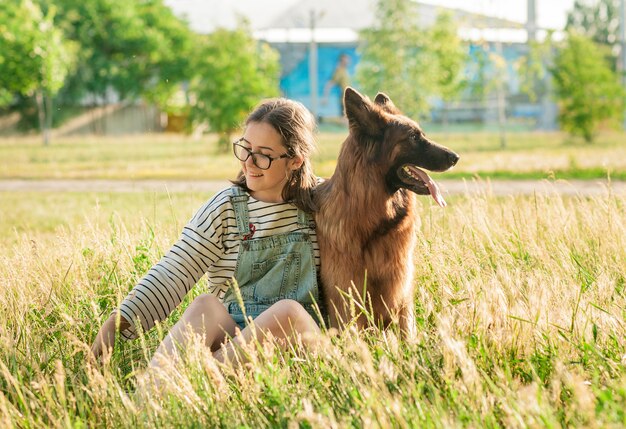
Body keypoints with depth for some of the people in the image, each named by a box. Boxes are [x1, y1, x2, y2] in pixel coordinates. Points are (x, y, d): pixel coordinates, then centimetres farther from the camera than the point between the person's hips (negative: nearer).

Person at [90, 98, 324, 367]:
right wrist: (117, 323, -16)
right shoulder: (225, 210, 2)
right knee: (206, 306, -31)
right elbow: (173, 273, -5)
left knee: (288, 310, -33)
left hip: (301, 332, 0)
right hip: (232, 333, 0)